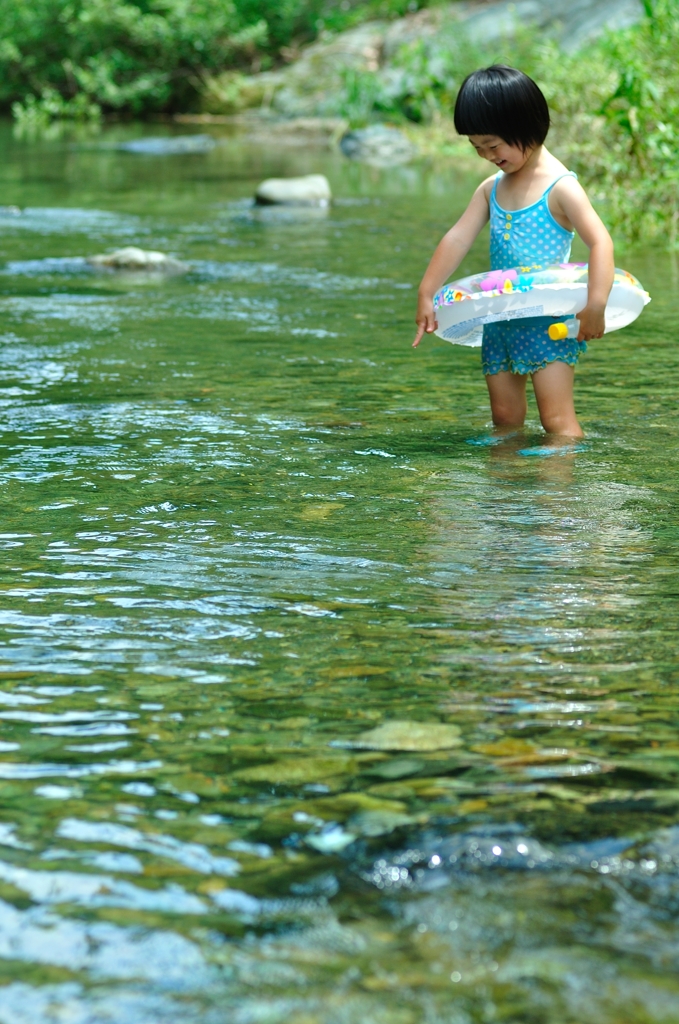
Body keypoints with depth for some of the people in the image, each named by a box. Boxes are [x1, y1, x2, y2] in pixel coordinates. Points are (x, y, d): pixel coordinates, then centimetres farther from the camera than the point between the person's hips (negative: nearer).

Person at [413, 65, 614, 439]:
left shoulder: (560, 187, -12)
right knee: (504, 418, 10)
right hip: (499, 322, 7)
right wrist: (426, 296, 5)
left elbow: (600, 242, -19)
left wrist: (595, 306, -28)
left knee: (557, 420, -10)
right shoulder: (491, 188, 9)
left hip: (550, 323, -7)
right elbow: (458, 240, 9)